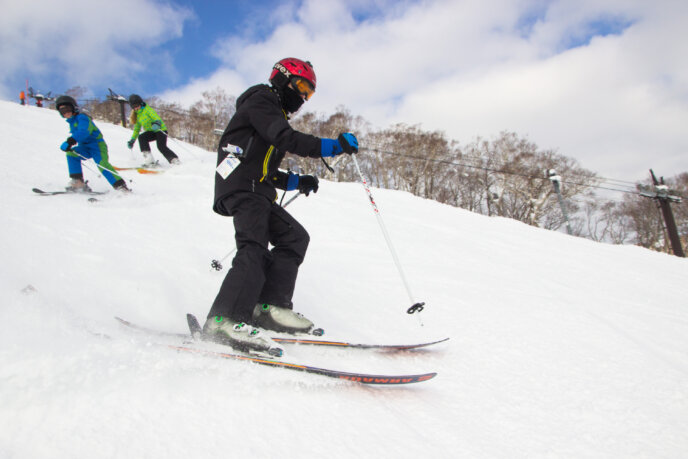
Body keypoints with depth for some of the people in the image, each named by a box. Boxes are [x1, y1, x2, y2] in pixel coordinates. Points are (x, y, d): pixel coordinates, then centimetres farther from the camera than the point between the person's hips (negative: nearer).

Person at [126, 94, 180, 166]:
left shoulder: (147, 109, -7)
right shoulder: (137, 115, 14)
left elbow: (156, 117, -23)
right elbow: (137, 129, 21)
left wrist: (157, 123, -46)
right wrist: (132, 140, 15)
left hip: (160, 130, -6)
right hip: (151, 131, 6)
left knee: (161, 147, -25)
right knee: (141, 137, -22)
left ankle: (175, 160, -13)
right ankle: (149, 160, -26)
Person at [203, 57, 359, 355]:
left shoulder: (273, 114, 32)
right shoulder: (260, 100, 3)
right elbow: (285, 138, -18)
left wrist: (296, 182, 14)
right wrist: (334, 146, -20)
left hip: (257, 192, 10)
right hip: (242, 188, -10)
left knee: (294, 238, 1)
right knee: (254, 247, -24)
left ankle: (271, 306, -6)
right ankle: (227, 319, -31)